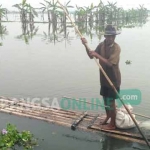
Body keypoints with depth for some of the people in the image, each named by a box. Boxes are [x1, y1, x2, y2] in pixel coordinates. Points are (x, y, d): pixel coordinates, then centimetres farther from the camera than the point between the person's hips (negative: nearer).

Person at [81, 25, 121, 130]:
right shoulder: (102, 45, -1)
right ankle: (108, 117, 42)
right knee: (105, 99, 20)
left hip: (113, 79, -7)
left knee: (111, 102, 1)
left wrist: (97, 55, -26)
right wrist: (86, 45, -11)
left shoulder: (116, 48, -21)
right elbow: (91, 56, 4)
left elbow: (109, 63, -29)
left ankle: (112, 124, 17)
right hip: (104, 78, 7)